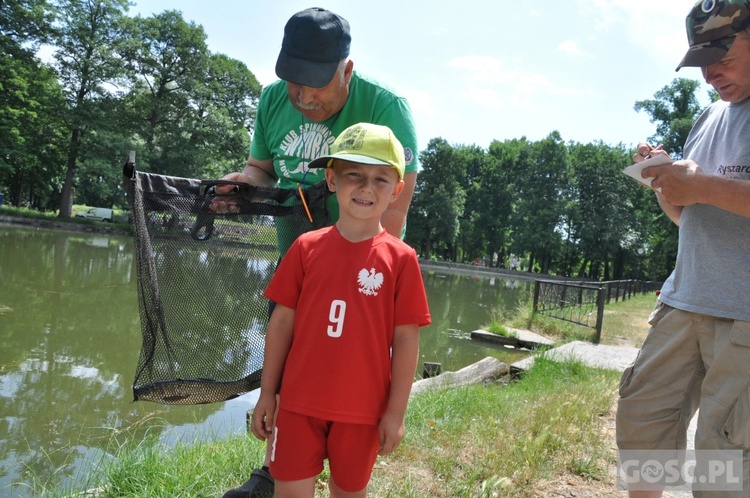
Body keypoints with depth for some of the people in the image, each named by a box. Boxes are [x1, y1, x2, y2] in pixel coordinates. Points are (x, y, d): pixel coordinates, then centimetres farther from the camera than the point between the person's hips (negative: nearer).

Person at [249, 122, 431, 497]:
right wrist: (267, 392, 3)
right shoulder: (306, 247, -3)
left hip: (362, 410, -1)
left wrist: (396, 412, -5)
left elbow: (406, 339, -6)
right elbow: (282, 323, 1)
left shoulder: (401, 259, -8)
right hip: (299, 403, 1)